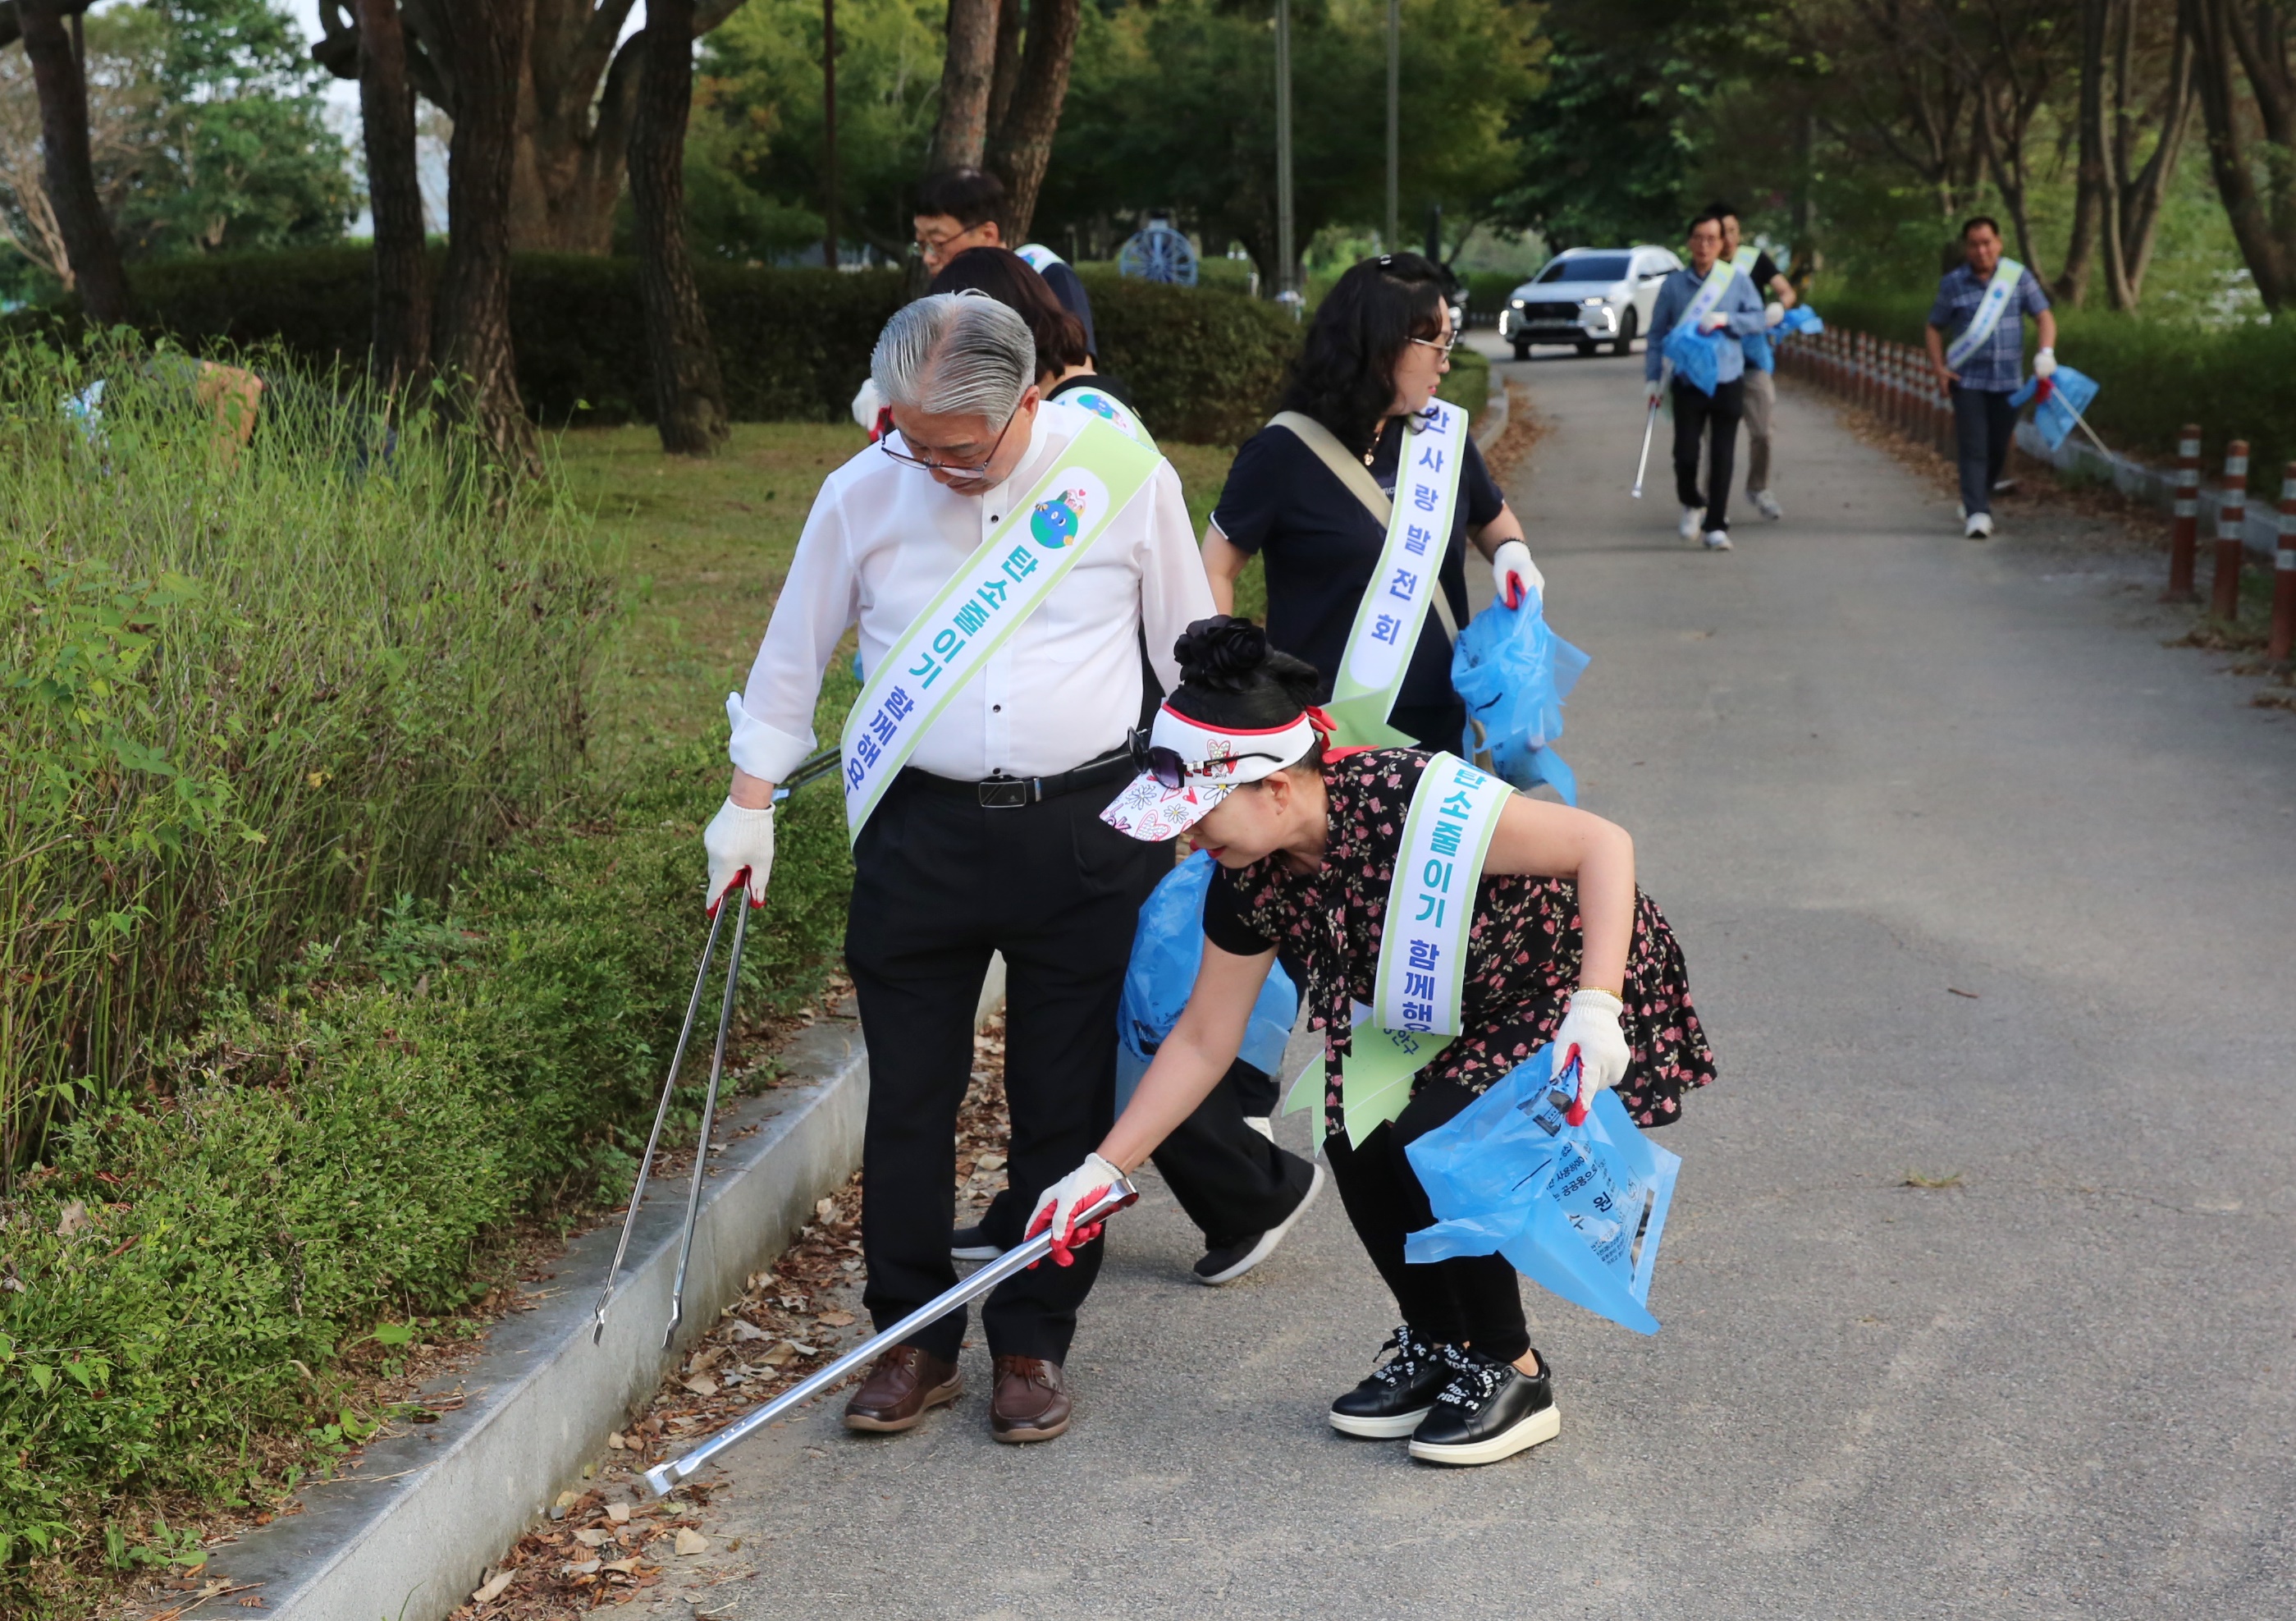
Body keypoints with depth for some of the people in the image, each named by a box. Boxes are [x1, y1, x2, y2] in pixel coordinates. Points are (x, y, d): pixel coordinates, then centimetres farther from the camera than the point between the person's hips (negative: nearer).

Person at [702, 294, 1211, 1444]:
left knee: (1066, 1100, 6)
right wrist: (749, 803, 11)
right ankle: (912, 1338, 19)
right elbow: (792, 655, 11)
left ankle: (1034, 1345, 20)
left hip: (1088, 833, -1)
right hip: (920, 835, 1)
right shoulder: (863, 494, -2)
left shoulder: (1125, 478, -5)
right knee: (908, 1097, 4)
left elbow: (1193, 651, 6)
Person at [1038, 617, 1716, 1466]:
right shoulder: (1251, 882, -11)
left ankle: (1512, 1375, -2)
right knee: (1355, 1137, -12)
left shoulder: (1409, 801, -34)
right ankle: (1435, 1348, 12)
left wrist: (1596, 1004, -41)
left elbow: (1603, 843, -31)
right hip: (1461, 1018, 7)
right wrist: (1103, 1170, -4)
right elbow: (1203, 1041, -1)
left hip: (1581, 992, -7)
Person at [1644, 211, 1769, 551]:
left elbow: (1759, 317, 2)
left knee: (1722, 456, -2)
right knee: (1685, 454, -3)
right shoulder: (1673, 285, 2)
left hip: (1728, 380, 0)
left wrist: (1726, 319, -15)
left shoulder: (1736, 280, 2)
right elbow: (1657, 332, 6)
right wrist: (1654, 377, 0)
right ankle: (1691, 505, 27)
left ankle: (1716, 526, 5)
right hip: (1688, 381, 0)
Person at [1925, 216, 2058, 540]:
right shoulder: (1953, 283, 2)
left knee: (1999, 447, 7)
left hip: (2008, 379, 2)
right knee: (1973, 447, -9)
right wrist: (1938, 367, -4)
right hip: (1967, 379, -2)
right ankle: (1977, 513, -9)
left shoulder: (2018, 277, 3)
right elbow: (1935, 328, 9)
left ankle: (1976, 501, 27)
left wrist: (2046, 352, -16)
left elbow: (2044, 316, 2)